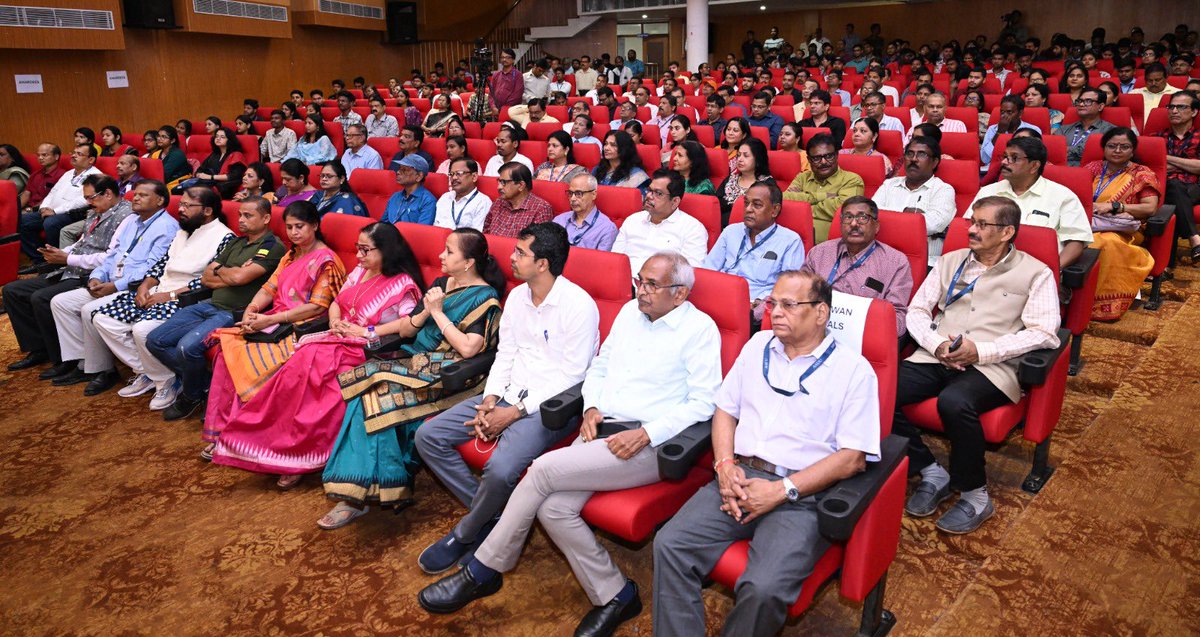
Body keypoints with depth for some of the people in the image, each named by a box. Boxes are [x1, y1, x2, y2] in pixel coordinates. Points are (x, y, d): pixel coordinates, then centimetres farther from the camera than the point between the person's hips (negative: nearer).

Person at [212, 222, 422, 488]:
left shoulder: (403, 283, -6)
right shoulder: (359, 272, 18)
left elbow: (411, 323, -18)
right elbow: (336, 303, 23)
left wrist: (368, 332, -16)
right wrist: (335, 322, 1)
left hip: (366, 349, -6)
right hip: (339, 339, 7)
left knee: (312, 364, -27)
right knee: (305, 360, -22)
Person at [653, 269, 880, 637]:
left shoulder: (853, 369, 1)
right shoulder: (758, 346, 17)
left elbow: (853, 457, -5)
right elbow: (725, 411, 17)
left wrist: (782, 490, -13)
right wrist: (725, 466, -2)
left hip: (801, 494, -4)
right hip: (739, 479, 5)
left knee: (763, 589, -28)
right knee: (669, 545, -19)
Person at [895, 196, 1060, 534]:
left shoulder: (1035, 273, 7)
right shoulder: (950, 261, 19)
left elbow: (1044, 333, -5)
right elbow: (917, 310, 14)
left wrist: (981, 350, -15)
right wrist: (937, 344, -7)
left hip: (991, 366, -4)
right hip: (937, 358, 4)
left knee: (954, 402, -38)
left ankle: (975, 496, -12)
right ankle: (931, 472, -4)